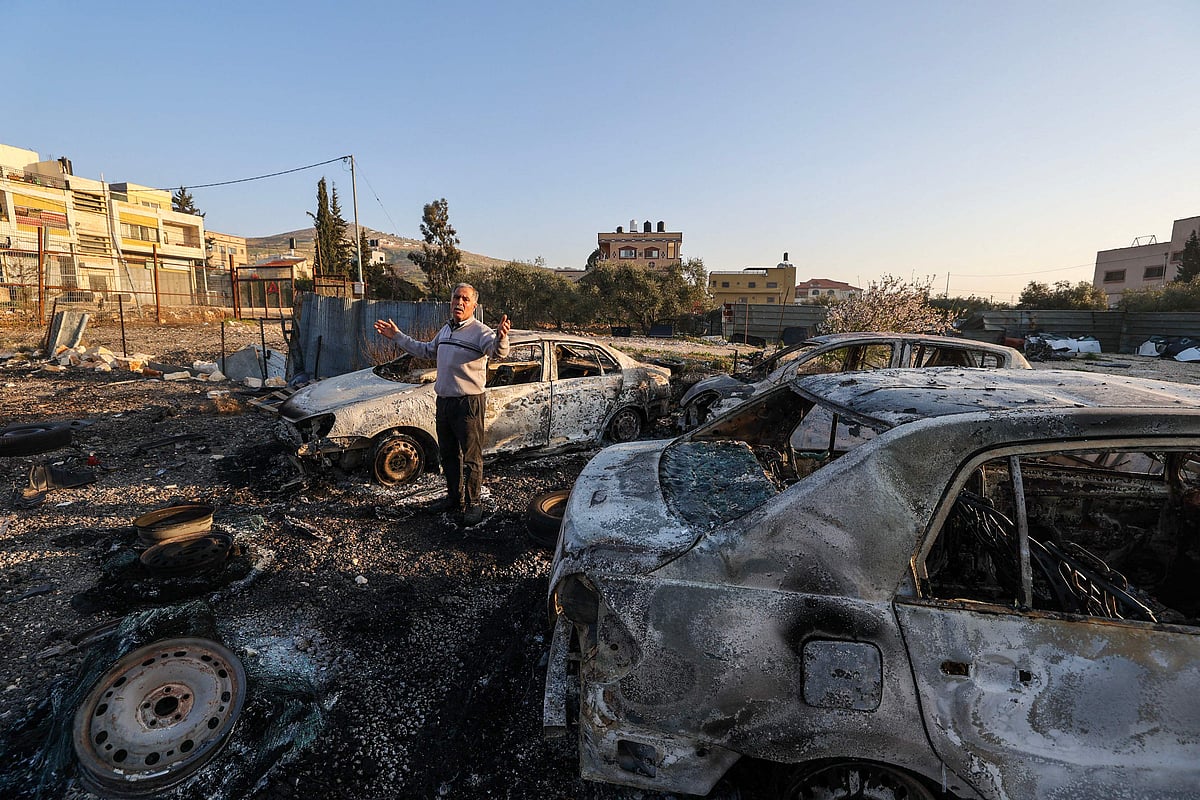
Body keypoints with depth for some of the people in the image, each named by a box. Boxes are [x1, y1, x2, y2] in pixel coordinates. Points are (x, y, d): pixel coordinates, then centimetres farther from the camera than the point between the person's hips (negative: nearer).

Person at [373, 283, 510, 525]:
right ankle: (454, 498, 34)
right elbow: (426, 351, 31)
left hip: (469, 404, -8)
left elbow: (497, 352, -32)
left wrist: (501, 337, -55)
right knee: (448, 455, 18)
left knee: (471, 457, 0)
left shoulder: (480, 331, -12)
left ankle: (473, 504, 12)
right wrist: (397, 336, 33)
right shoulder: (445, 330, 14)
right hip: (444, 401, 9)